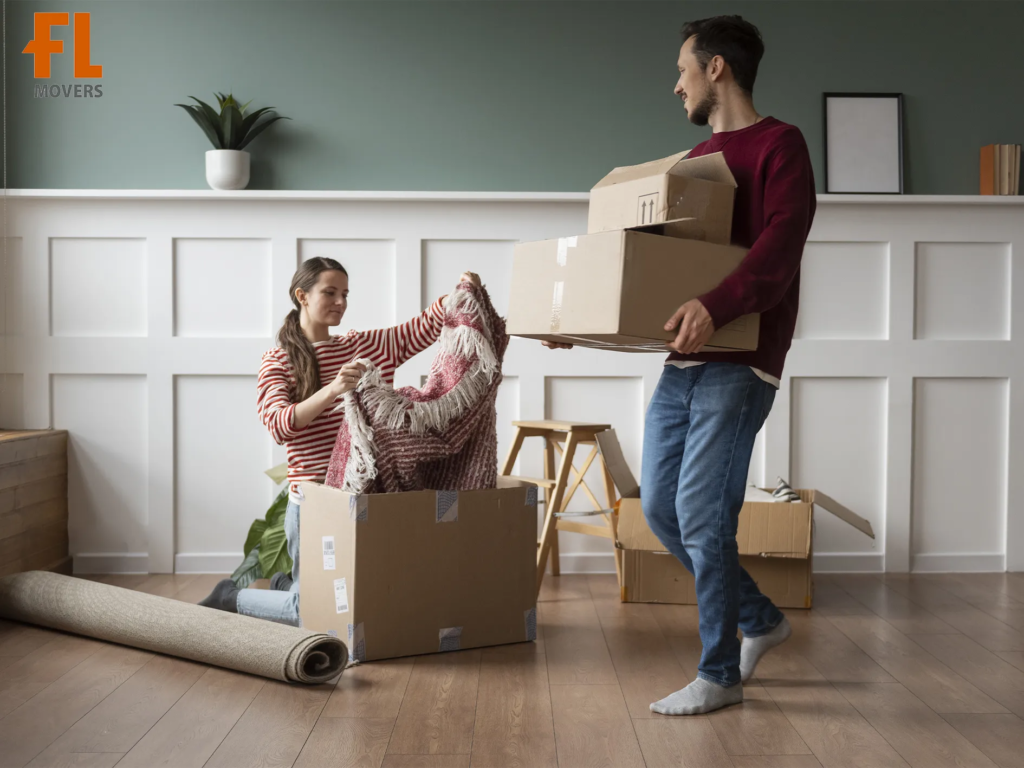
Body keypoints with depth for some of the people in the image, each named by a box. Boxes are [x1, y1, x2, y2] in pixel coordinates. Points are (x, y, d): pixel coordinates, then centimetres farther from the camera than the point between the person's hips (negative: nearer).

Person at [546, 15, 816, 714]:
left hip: (738, 363, -8)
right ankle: (759, 619, 27)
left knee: (701, 515, -8)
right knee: (659, 507, 8)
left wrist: (716, 306, -36)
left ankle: (720, 675, 9)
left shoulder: (780, 145, -4)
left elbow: (780, 244, -19)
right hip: (683, 361, 8)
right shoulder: (696, 160, 21)